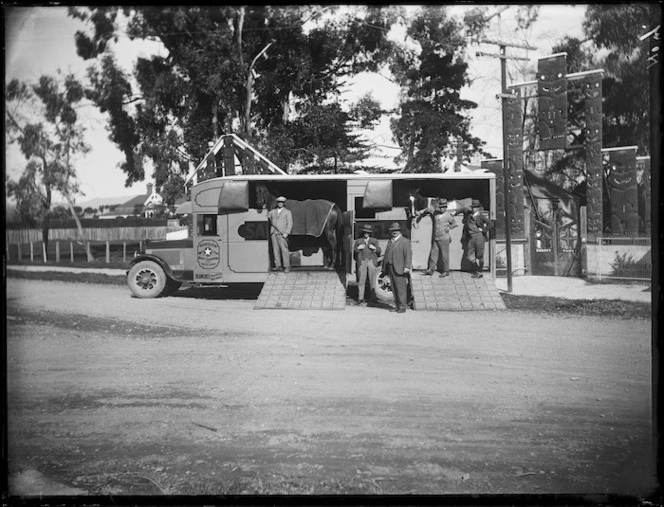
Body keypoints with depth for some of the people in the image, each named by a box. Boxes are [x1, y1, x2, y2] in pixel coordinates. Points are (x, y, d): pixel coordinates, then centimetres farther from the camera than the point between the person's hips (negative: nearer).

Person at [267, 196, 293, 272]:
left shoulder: (287, 212, 11)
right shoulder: (272, 212, 21)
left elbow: (290, 224, 3)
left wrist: (286, 233, -10)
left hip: (282, 234, -3)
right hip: (273, 233, 3)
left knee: (284, 250, -10)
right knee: (275, 250, -2)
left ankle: (287, 266, -7)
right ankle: (278, 266, 1)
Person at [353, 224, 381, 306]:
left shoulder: (374, 241, 20)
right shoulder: (358, 241, 19)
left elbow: (379, 250, 11)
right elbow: (354, 250, 12)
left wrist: (374, 248, -8)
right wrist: (358, 248, -7)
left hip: (371, 261, 0)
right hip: (362, 262, 0)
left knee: (372, 280, -4)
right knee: (362, 281, -3)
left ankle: (373, 296, 3)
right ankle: (361, 299, -1)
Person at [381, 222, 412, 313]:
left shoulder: (405, 241, 0)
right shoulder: (389, 242, 20)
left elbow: (408, 255, -9)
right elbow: (386, 255, 19)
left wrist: (407, 267, -19)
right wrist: (384, 267, 13)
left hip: (399, 268, -6)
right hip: (390, 268, 6)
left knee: (401, 288, -5)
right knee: (394, 288, 9)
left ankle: (402, 307, -2)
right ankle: (397, 306, 15)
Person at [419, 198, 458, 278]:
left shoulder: (448, 215, -8)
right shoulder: (435, 212, 4)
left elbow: (454, 223, 3)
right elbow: (428, 209, 23)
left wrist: (449, 227, -8)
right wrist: (421, 213, 32)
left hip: (444, 238, -5)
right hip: (435, 238, 5)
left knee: (445, 255, 1)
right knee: (433, 253, 7)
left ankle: (446, 271, 9)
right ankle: (431, 270, 12)